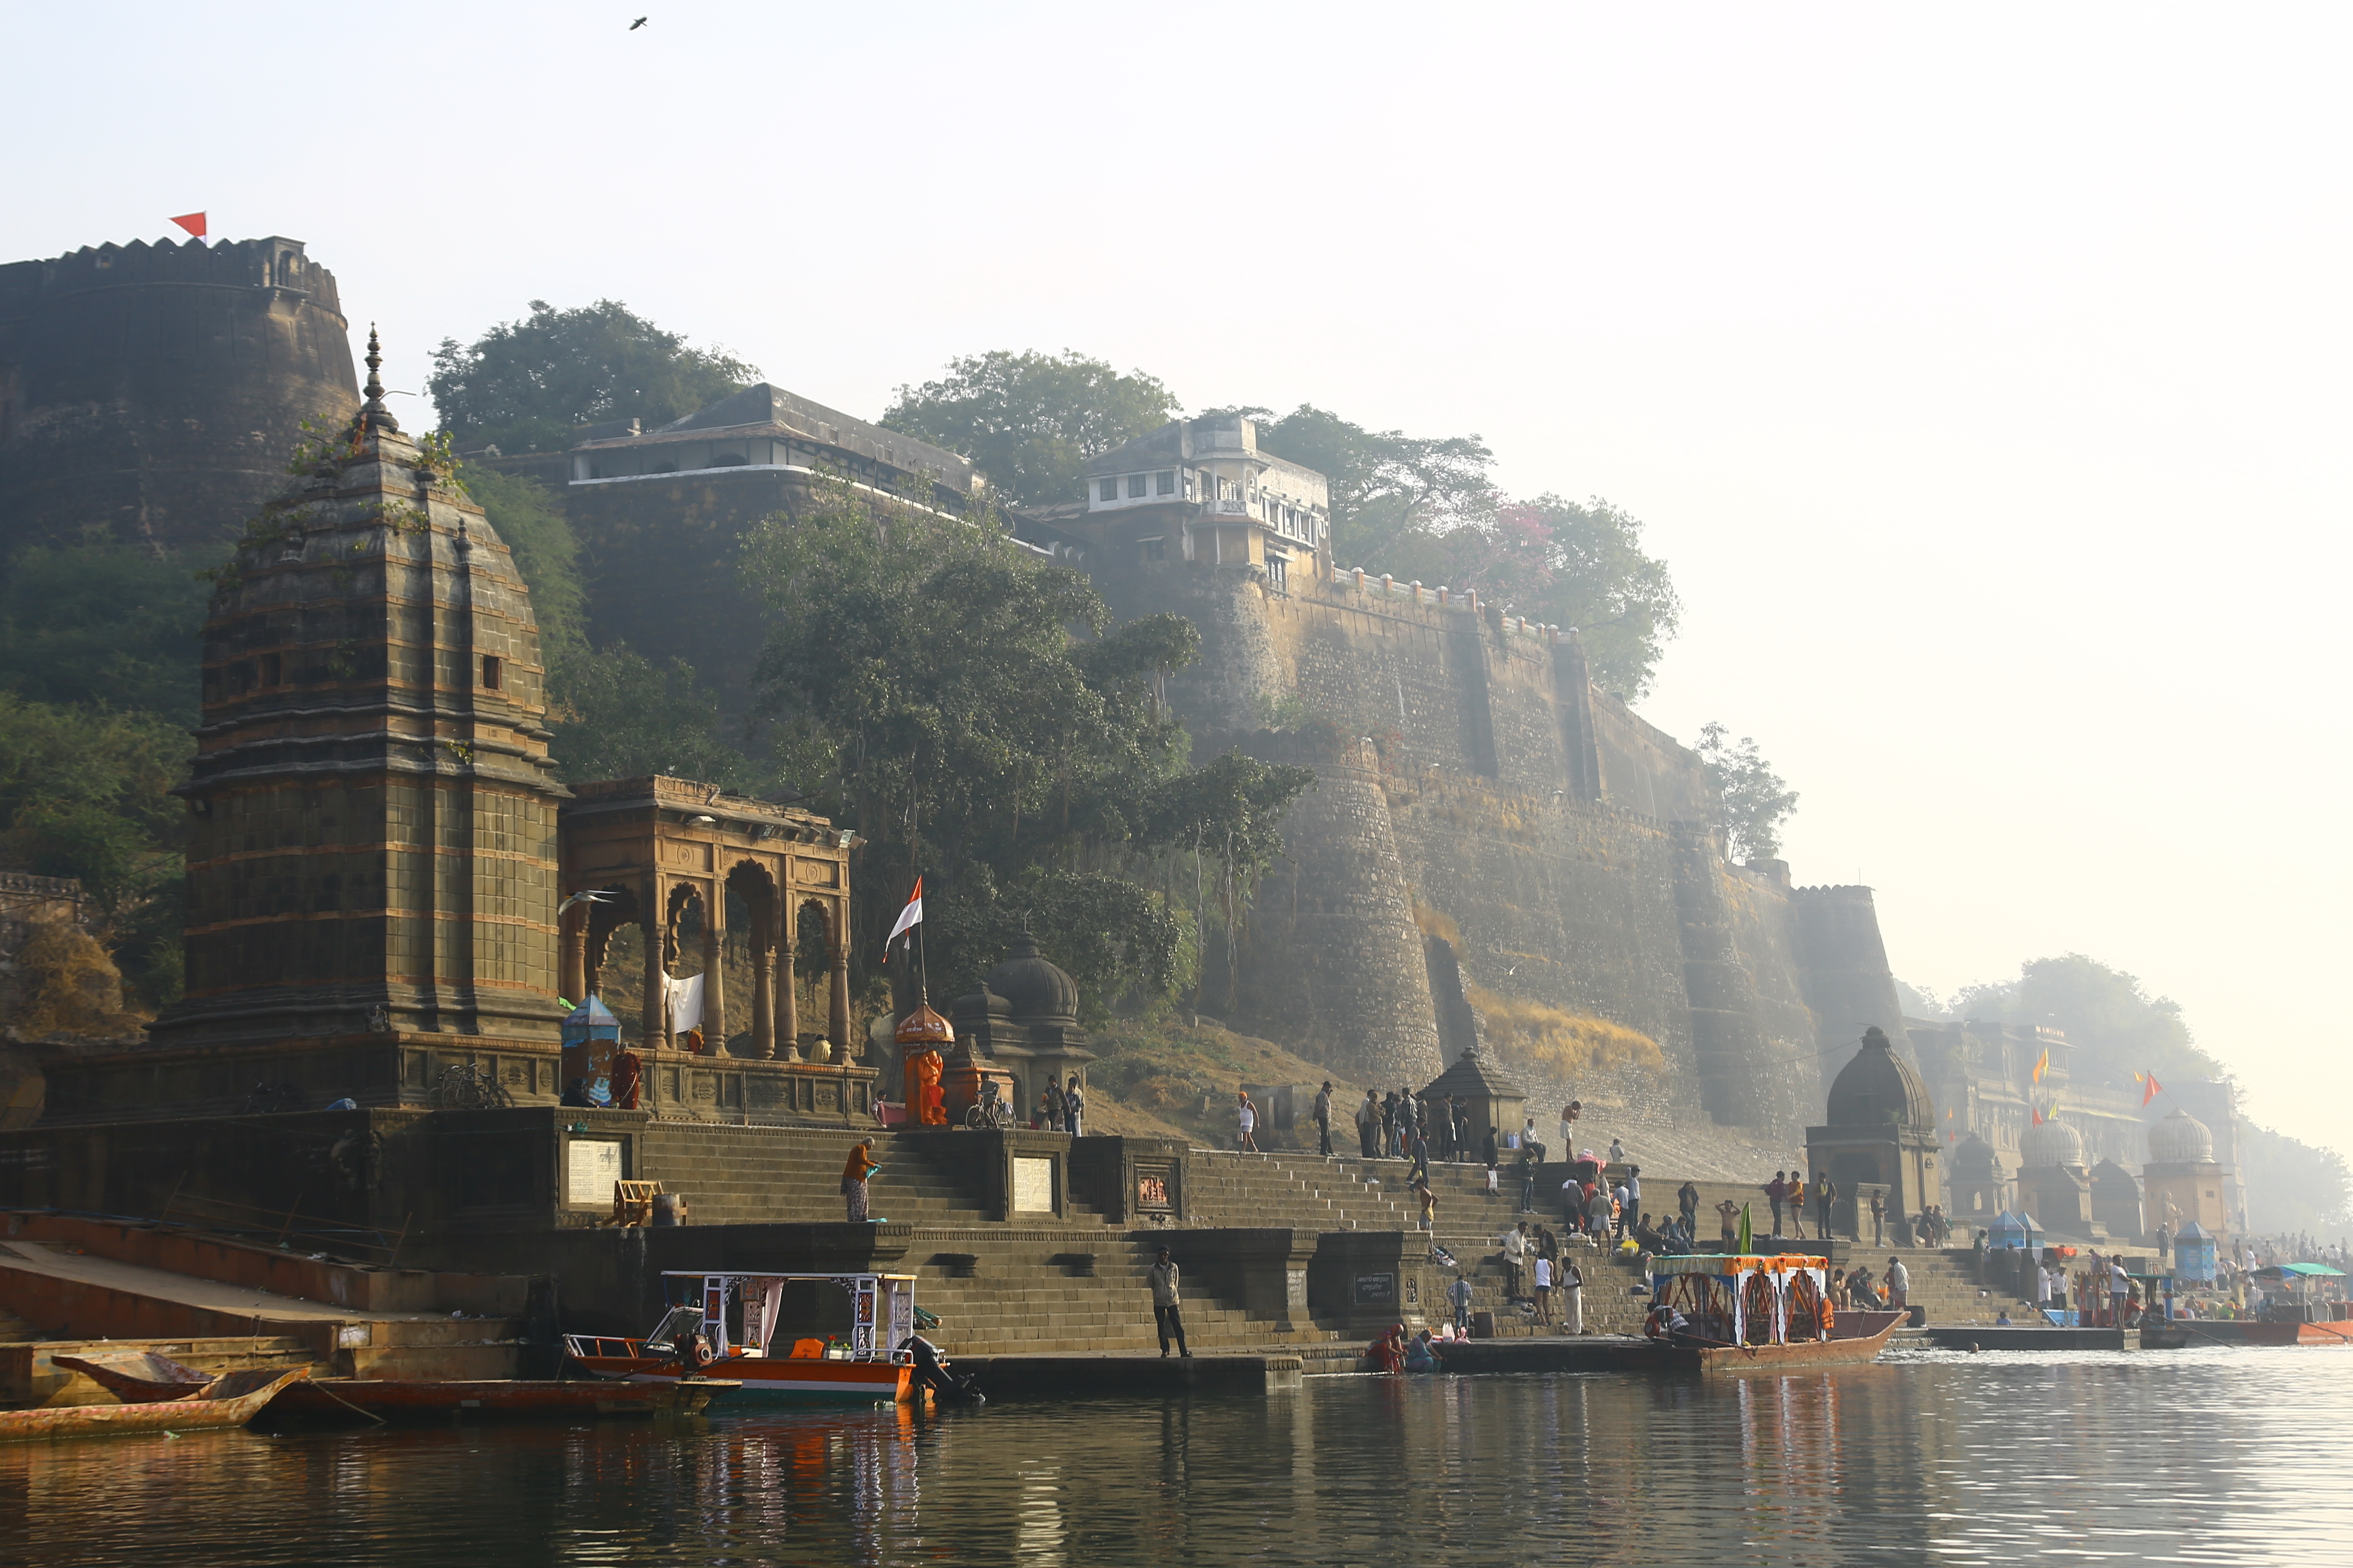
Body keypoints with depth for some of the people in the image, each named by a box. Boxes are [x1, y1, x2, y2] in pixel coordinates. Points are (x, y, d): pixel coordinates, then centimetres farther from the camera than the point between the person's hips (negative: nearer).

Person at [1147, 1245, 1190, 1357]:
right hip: (1159, 1302, 0)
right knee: (1161, 1327, 3)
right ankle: (1164, 1351, 12)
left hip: (1173, 1300, 0)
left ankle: (1183, 1351, 1)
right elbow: (1150, 1283, 9)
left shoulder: (1174, 1267, -1)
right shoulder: (1153, 1270, -5)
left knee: (1178, 1326, -2)